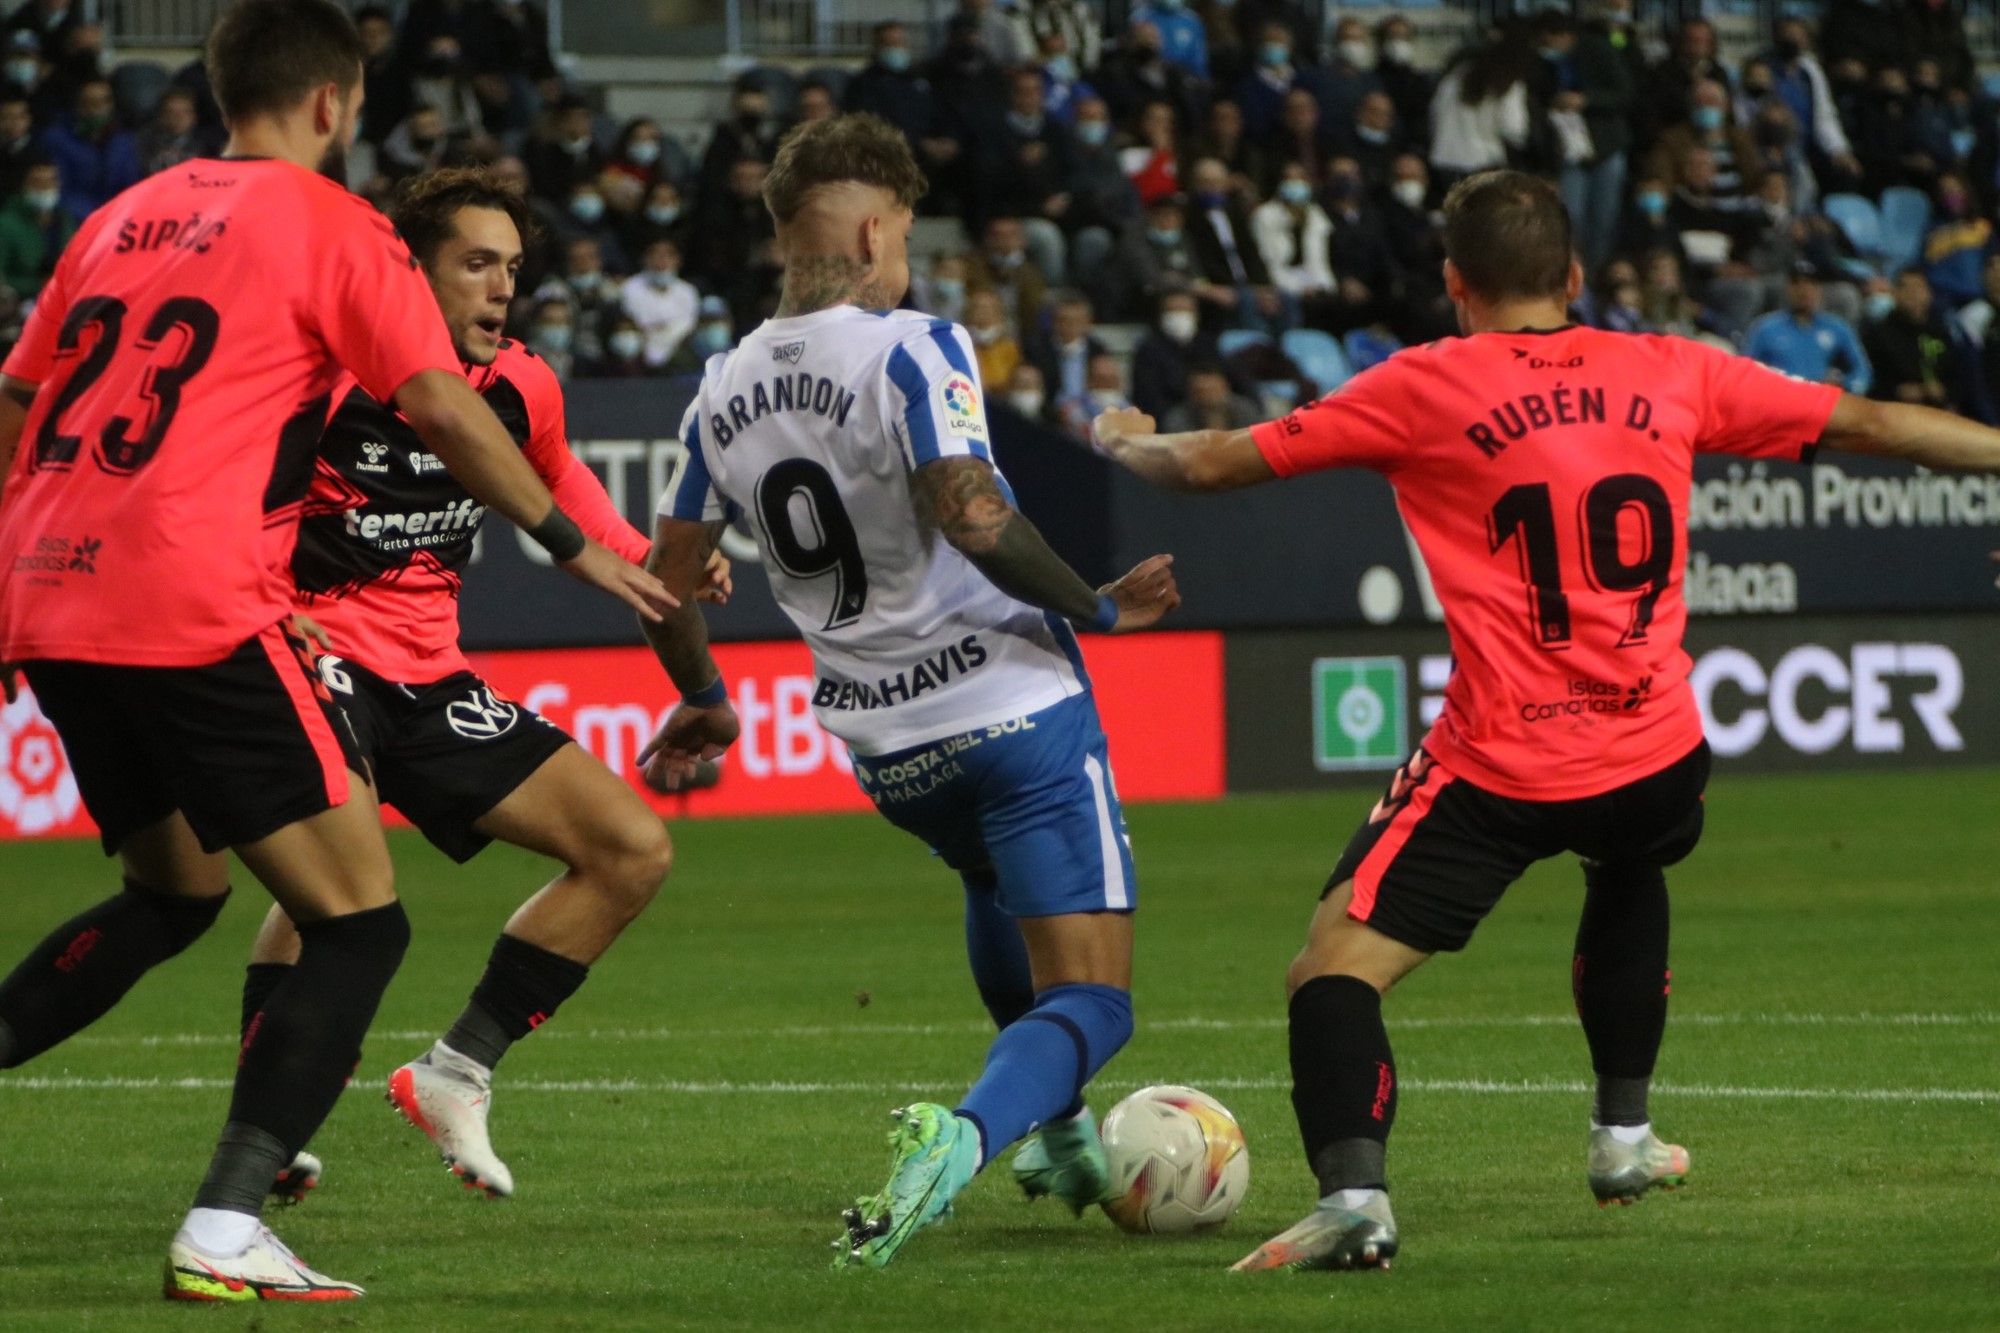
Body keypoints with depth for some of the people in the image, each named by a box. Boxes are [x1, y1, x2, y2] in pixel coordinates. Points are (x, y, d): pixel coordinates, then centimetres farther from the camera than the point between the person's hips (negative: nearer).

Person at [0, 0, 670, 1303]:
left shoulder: (130, 212, 20)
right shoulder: (330, 225, 0)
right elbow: (445, 411, -6)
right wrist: (574, 545, 4)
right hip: (196, 611, -8)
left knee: (174, 892, 28)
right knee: (361, 925, -1)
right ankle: (226, 1230, -13)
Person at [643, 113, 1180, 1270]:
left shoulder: (725, 393, 6)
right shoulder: (914, 349, -14)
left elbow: (667, 578, 14)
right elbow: (974, 519, -27)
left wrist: (704, 701, 32)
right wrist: (1094, 607, -14)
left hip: (883, 745, 7)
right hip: (1016, 708, -7)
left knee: (999, 879, 39)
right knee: (1090, 1002, -5)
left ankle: (1059, 1135, 42)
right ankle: (965, 1132, -34)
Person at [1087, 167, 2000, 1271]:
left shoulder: (1424, 388, -2)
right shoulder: (1672, 374, 7)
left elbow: (1215, 463, 3)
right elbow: (1866, 425, 16)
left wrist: (1127, 441, 24)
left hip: (1504, 767, -4)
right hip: (1659, 754, 5)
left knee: (1332, 968, -4)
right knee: (1628, 876, 38)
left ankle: (1353, 1192, -28)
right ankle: (1623, 1134, 40)